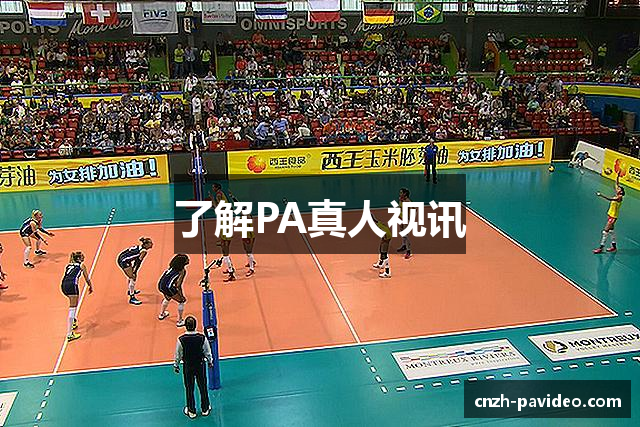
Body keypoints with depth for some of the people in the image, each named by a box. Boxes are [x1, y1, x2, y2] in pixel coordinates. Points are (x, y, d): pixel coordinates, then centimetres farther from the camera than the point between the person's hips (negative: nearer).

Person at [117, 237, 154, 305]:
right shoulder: (144, 251, -12)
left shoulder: (139, 247, 14)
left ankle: (131, 290, 48)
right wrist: (134, 272, -6)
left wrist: (133, 270, 20)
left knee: (130, 275, 27)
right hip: (124, 261, -10)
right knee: (133, 278, -8)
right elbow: (139, 262, -11)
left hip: (121, 258, 10)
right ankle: (132, 298, -10)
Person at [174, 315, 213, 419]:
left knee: (189, 389, 16)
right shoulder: (202, 338, -20)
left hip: (187, 367, -1)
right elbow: (207, 352, -6)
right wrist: (210, 362, 13)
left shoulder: (181, 340, -23)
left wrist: (176, 365, 9)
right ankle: (205, 409, 34)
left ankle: (191, 411, 31)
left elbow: (178, 355, -9)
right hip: (200, 365, 1)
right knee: (203, 387, 18)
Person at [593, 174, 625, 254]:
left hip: (613, 216, -9)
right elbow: (617, 183, 12)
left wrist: (601, 195, -42)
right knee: (611, 230, 18)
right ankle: (614, 246, 29)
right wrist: (618, 176, 7)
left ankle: (601, 247, -6)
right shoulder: (617, 195, 3)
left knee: (605, 231, -9)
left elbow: (610, 199, -35)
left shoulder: (620, 197, -18)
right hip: (610, 214, 9)